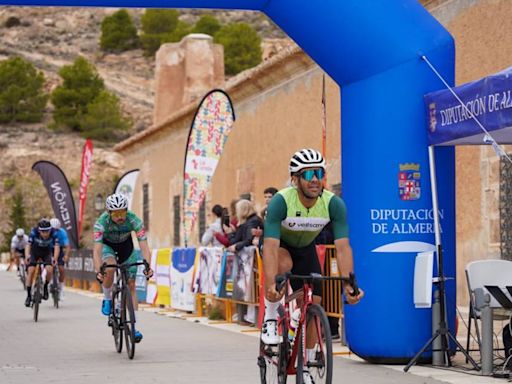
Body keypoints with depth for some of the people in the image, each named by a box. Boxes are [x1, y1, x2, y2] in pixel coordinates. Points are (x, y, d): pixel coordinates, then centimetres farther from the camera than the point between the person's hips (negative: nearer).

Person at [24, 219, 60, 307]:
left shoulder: (53, 233, -29)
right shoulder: (34, 232, -31)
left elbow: (56, 246, -34)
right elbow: (28, 245, -36)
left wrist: (55, 258, -51)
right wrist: (27, 256, -54)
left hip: (46, 252, 1)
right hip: (34, 252, 0)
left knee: (49, 270, -22)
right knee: (31, 271, -15)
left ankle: (45, 287, 6)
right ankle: (28, 295, -3)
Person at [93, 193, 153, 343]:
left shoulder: (134, 220, -33)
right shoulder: (102, 222, -36)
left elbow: (144, 246, -37)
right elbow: (97, 249, -41)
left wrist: (147, 266, -53)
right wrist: (98, 271, -56)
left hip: (126, 246, 1)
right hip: (108, 245, -1)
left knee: (131, 285, -5)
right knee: (110, 268, -34)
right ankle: (107, 300, -8)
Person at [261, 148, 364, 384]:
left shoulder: (334, 204, -28)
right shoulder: (281, 201, -36)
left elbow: (342, 247, -31)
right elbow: (271, 246, -42)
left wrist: (349, 284, -44)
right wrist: (270, 285, -55)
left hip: (305, 249, 3)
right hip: (278, 245, -3)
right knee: (284, 263, -38)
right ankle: (270, 319, -17)